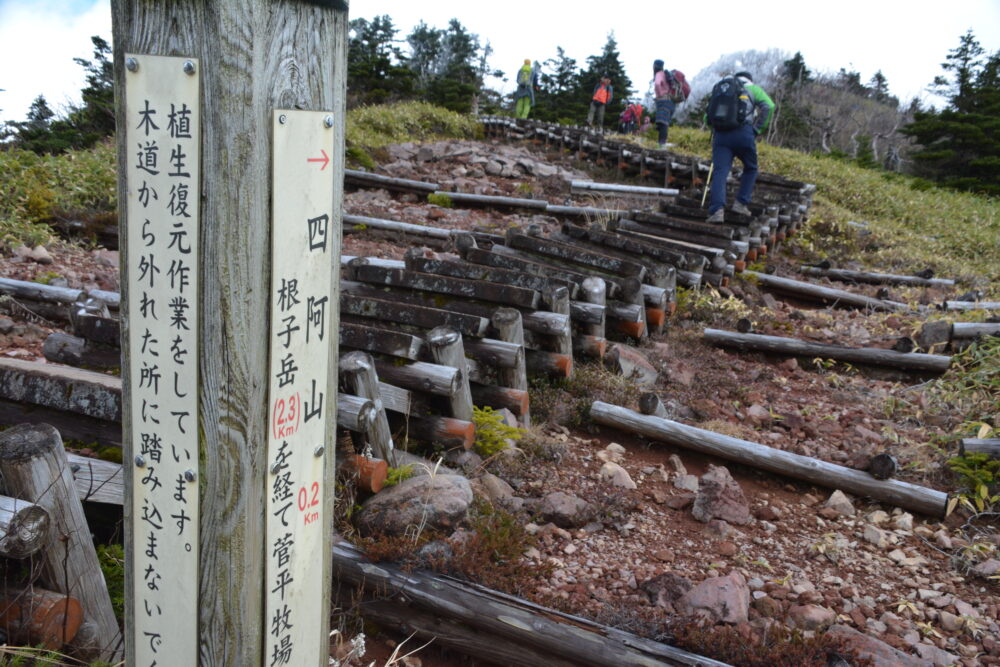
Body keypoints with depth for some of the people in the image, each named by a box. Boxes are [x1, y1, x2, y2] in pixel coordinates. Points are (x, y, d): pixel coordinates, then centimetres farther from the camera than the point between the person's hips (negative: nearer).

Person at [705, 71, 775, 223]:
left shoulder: (720, 88, 29)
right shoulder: (752, 88, 20)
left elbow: (708, 117, 22)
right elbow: (768, 106, 2)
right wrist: (757, 129, 4)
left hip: (720, 134, 2)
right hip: (743, 132, -2)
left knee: (719, 172, -6)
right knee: (750, 169, 20)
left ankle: (717, 210, -23)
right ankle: (741, 203, 12)